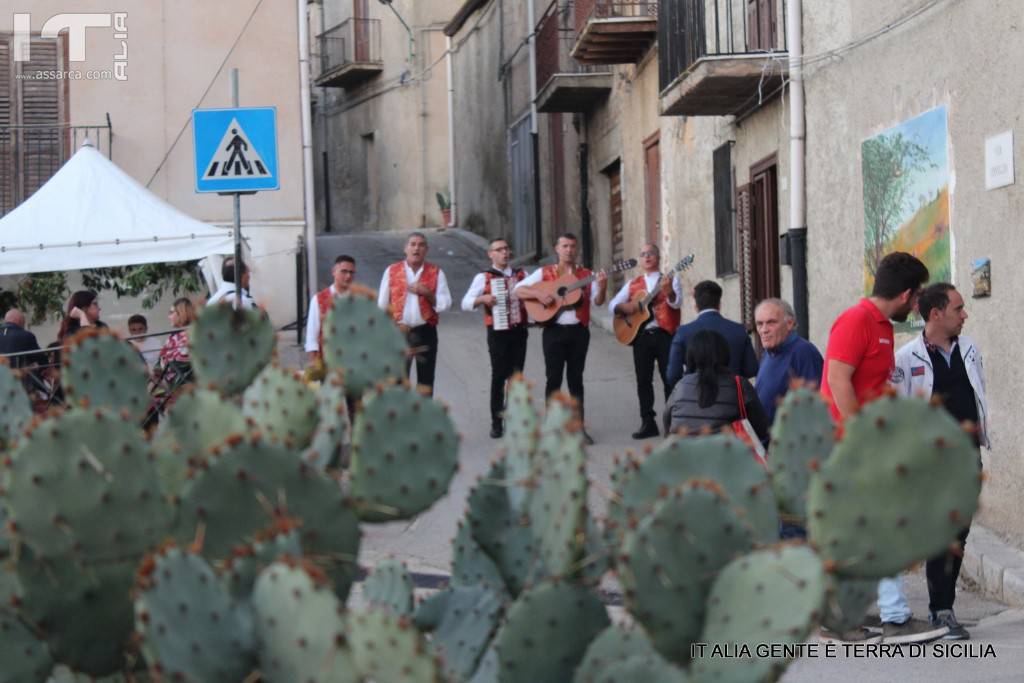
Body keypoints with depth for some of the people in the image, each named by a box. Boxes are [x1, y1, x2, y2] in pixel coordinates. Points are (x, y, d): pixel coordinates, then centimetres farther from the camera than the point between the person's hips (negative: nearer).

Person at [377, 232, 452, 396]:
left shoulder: (436, 273, 4)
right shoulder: (392, 271, 4)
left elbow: (445, 304, -1)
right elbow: (382, 304, 8)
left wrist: (427, 293, -15)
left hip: (426, 331, 1)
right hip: (400, 332, -1)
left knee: (426, 378, 6)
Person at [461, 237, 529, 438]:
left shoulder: (521, 274, 12)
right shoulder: (484, 277, 2)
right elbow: (465, 303, -3)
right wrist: (483, 298, -20)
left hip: (519, 331, 3)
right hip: (498, 332, -3)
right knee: (499, 376, -2)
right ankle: (497, 422, 5)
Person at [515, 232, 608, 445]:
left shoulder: (586, 275, 8)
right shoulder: (545, 272, 6)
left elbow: (598, 301, -2)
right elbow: (518, 289, 2)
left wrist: (602, 286, -21)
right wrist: (538, 294, -15)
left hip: (578, 331, 1)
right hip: (554, 331, -1)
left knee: (576, 378, 5)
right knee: (553, 378, -1)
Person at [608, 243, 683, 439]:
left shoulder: (670, 279, 6)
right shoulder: (633, 284, 16)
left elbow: (677, 303, -10)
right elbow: (613, 304, 12)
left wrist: (669, 292, -32)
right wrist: (623, 307, -10)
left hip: (664, 334, -3)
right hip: (640, 334, 4)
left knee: (670, 379, -3)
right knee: (643, 380, 3)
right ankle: (648, 423, 8)